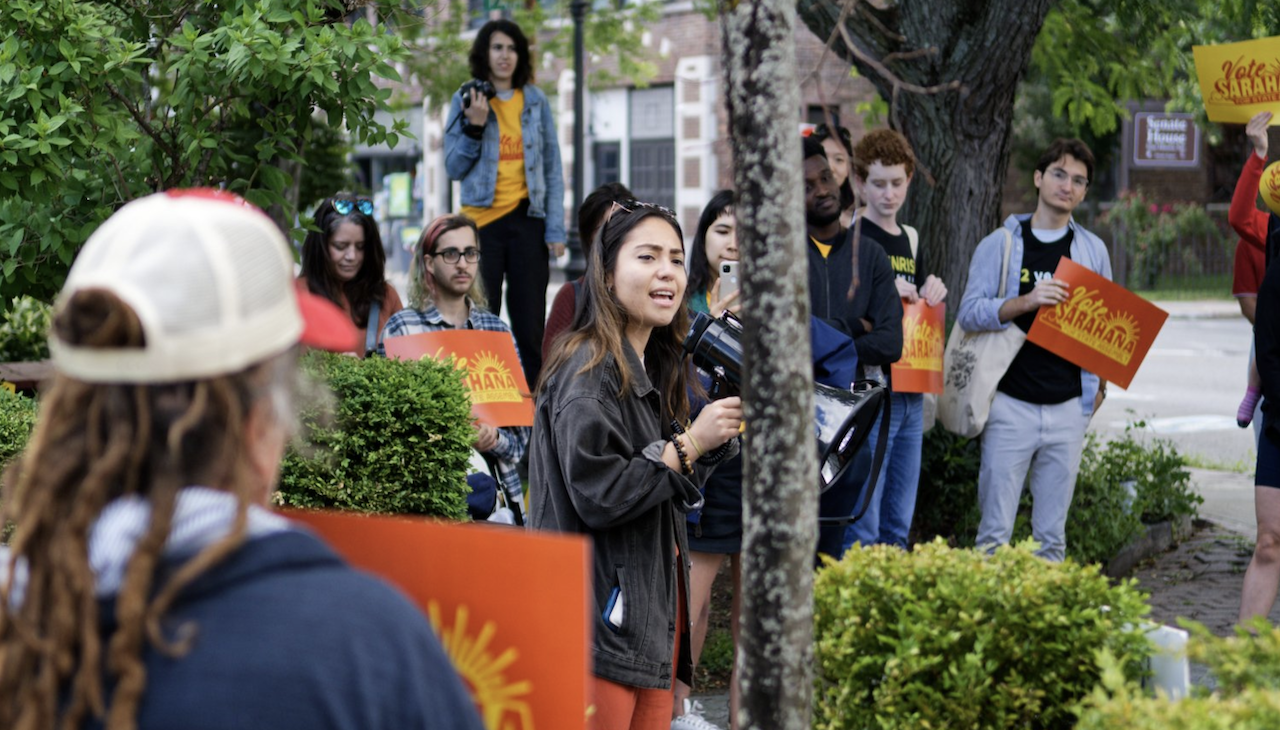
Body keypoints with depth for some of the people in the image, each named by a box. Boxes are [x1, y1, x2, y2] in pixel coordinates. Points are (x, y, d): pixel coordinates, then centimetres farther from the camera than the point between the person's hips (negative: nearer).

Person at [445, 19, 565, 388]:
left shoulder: (536, 101, 7)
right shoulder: (465, 101, 5)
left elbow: (553, 170, 7)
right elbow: (454, 168, 3)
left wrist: (555, 229, -1)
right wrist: (475, 127, -12)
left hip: (526, 221, 1)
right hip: (481, 221, -1)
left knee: (530, 328, 2)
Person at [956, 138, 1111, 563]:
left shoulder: (1092, 250, 12)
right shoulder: (1001, 244, 4)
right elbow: (969, 313, -3)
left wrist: (1100, 384, 2)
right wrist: (1025, 302, -19)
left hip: (1068, 406, 3)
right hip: (1011, 403, -2)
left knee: (1052, 535, 6)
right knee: (995, 531, -4)